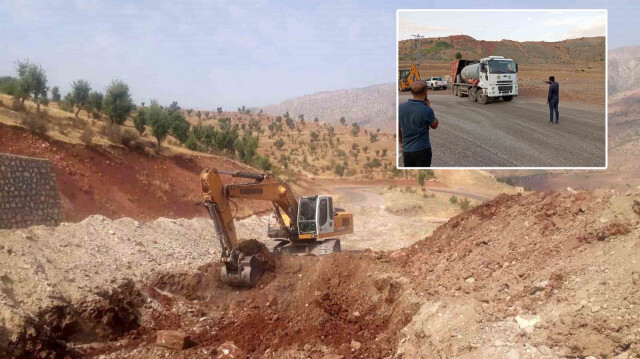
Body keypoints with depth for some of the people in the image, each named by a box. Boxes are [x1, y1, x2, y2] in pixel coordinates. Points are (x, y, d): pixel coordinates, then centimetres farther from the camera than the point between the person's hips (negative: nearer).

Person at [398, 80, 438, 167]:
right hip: (422, 150, -5)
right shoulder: (427, 110, -19)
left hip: (406, 150, 5)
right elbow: (434, 126, 1)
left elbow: (398, 128, 7)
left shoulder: (401, 107, -4)